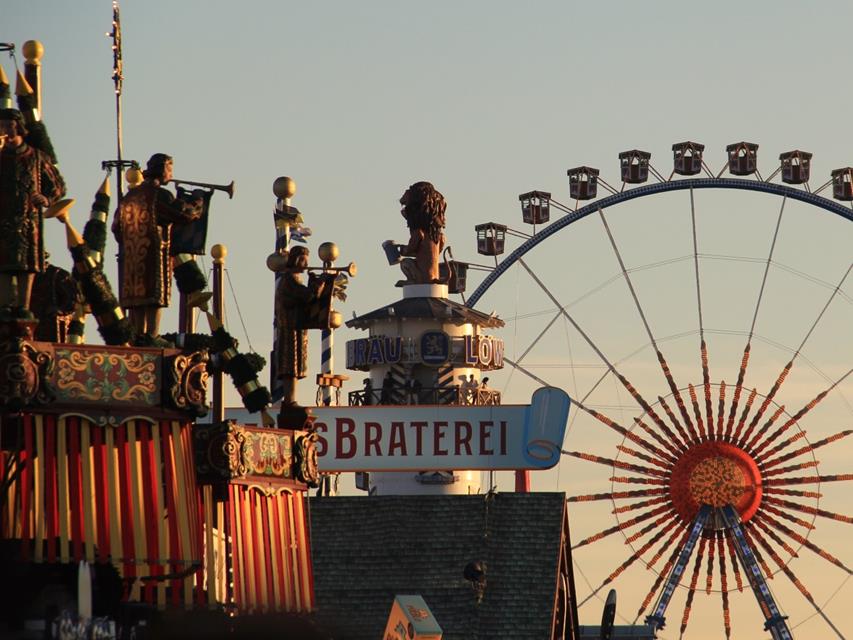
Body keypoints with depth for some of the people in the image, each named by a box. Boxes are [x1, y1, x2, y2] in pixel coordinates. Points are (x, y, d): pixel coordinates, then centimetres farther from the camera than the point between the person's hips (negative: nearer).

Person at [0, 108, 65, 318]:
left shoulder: (37, 157, 10)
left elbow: (57, 184, 16)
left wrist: (47, 198, -4)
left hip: (28, 217, 0)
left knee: (27, 262, -2)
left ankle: (24, 306, -2)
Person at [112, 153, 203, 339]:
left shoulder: (130, 196, 14)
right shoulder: (160, 195, -8)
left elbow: (116, 227, 17)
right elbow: (186, 213, -15)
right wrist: (198, 201, 4)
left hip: (130, 255, 7)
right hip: (154, 253, -7)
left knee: (136, 298, 7)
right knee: (155, 297, -8)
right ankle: (152, 337, -15)